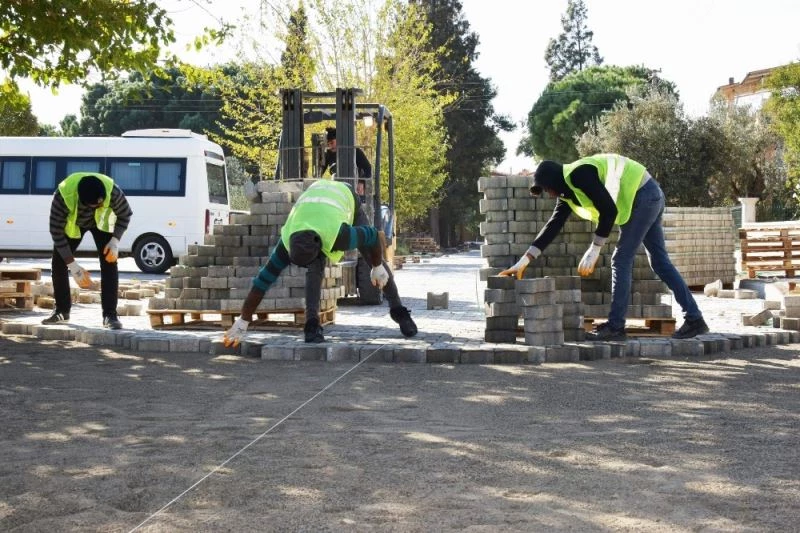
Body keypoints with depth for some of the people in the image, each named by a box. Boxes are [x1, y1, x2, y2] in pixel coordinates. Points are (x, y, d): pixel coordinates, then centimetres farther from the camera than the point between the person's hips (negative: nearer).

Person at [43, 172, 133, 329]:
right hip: (71, 222, 1)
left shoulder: (112, 191, -40)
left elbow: (125, 214, -17)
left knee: (109, 262, -16)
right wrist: (73, 266, -30)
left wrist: (115, 241, -31)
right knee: (58, 261, -6)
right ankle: (61, 311, 10)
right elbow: (56, 231, -31)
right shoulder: (63, 195, -42)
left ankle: (110, 315, -13)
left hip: (101, 221, 0)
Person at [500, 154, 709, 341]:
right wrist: (524, 261, 7)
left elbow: (609, 210, -22)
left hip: (643, 196, -10)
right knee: (660, 261, 11)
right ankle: (694, 319, 13)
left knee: (621, 260, -8)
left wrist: (594, 250, -18)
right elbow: (552, 226, 11)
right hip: (652, 197, 10)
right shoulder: (567, 190, 11)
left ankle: (615, 326, -5)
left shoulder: (578, 175, -19)